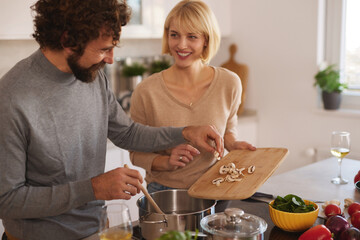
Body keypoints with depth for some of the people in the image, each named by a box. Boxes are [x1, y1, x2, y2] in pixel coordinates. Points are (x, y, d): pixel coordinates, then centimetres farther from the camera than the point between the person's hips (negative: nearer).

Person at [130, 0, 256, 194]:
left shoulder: (229, 84, -4)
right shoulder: (146, 92, -12)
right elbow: (136, 152, -1)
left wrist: (232, 144, -4)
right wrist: (165, 162, -19)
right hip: (164, 192, -2)